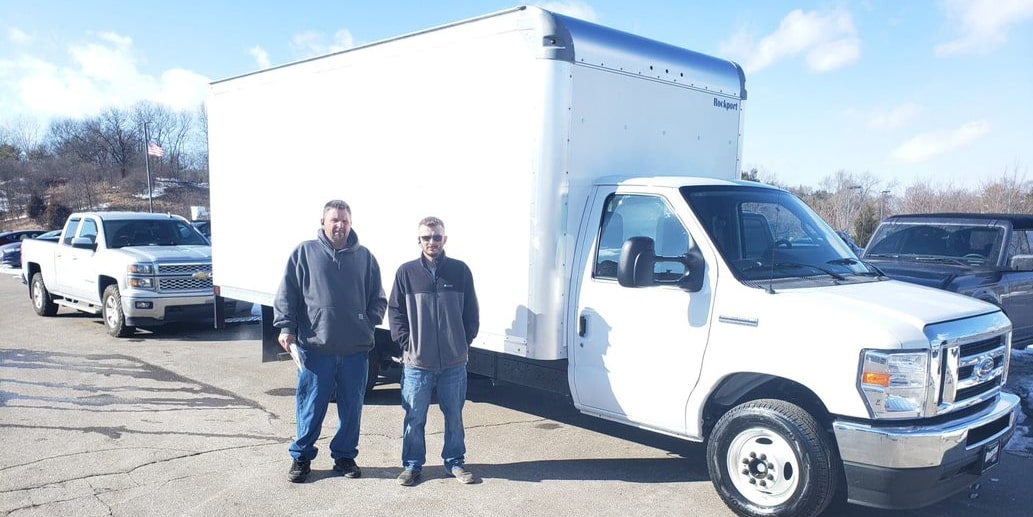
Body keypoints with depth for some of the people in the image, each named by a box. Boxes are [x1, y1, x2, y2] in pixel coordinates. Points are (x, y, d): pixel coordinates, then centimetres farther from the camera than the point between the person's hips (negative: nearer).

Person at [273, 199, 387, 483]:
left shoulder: (364, 257, 9)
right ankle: (301, 457, 23)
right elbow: (286, 294, 4)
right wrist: (286, 327, -6)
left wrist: (368, 322, 1)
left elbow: (378, 299, 14)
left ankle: (345, 455, 26)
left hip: (356, 348, 2)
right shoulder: (305, 252, 4)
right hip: (315, 346, -2)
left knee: (352, 407, 10)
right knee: (311, 406, 5)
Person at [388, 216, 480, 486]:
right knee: (414, 417, 7)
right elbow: (395, 311, 4)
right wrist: (406, 342, -3)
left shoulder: (460, 271, 2)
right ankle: (412, 465, 22)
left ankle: (455, 461, 28)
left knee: (454, 415, 12)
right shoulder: (407, 272, 0)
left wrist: (464, 342, 3)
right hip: (417, 362, -1)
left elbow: (471, 312, 7)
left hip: (454, 362, 1)